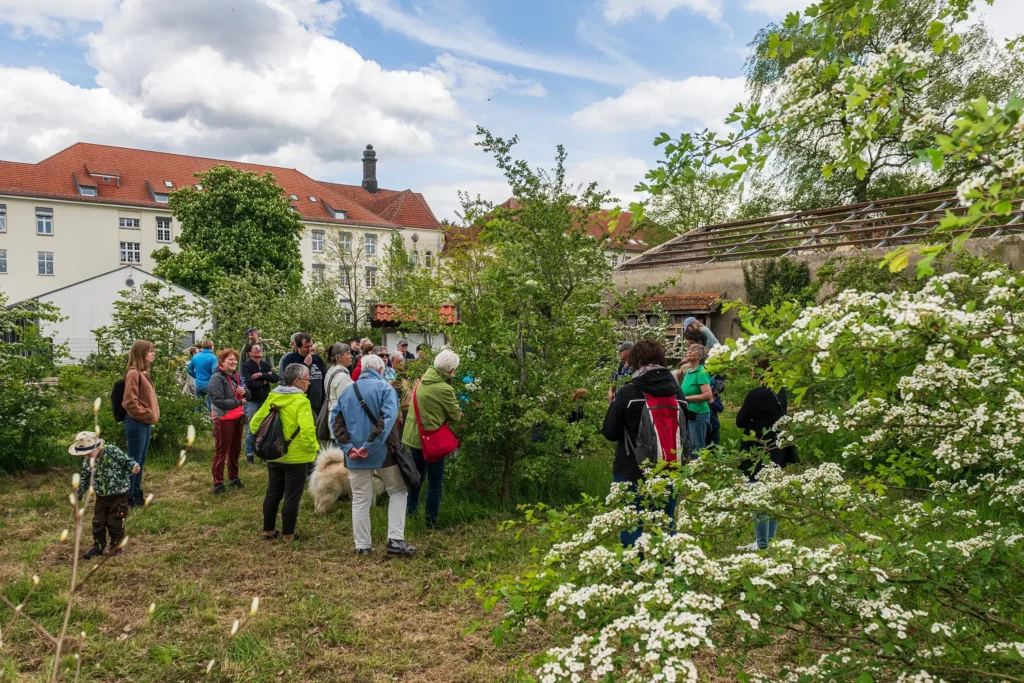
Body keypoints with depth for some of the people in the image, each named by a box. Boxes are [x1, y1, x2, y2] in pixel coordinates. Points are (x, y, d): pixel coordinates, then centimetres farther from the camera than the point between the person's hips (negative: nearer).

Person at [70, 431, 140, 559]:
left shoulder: (112, 451, -18)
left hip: (118, 495, -5)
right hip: (101, 497, 5)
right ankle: (97, 546, 28)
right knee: (98, 522, 8)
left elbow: (126, 461, -15)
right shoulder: (87, 462, 0)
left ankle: (116, 546, 23)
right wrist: (79, 496, 20)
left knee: (114, 522, 2)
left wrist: (134, 466, -36)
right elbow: (84, 480, 14)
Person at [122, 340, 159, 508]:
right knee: (134, 461, 0)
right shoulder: (133, 373, -17)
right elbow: (130, 402, -22)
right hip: (137, 423, -9)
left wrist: (152, 415, 12)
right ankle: (128, 497, 10)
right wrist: (147, 415, -15)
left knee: (141, 461, 18)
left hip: (146, 423, 9)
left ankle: (137, 493, 29)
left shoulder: (143, 373, 12)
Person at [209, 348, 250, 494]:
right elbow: (219, 401, -25)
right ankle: (218, 483, 9)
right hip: (224, 419, -8)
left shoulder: (236, 376, 9)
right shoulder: (217, 378, -17)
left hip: (237, 418, 8)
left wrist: (244, 391, -9)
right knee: (221, 452, 1)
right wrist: (239, 402, -16)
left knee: (235, 449, 17)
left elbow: (247, 395, 14)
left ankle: (233, 477, 32)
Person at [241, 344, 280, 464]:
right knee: (251, 429, 1)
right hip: (251, 401, -4)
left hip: (265, 400, 4)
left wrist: (261, 375, -16)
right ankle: (249, 455, 11)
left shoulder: (266, 365, 8)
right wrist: (265, 381, -9)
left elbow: (276, 378, -6)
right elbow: (249, 384, -20)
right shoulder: (246, 366, -8)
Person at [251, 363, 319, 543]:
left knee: (272, 494, 18)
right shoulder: (301, 401, -18)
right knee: (292, 497, 4)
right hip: (296, 458, -6)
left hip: (273, 456, 7)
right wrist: (313, 448, -14)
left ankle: (268, 531, 28)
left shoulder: (272, 397, 3)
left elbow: (255, 423, 7)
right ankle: (287, 535, 11)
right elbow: (307, 430, -29)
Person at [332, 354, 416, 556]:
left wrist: (348, 447, -7)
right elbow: (388, 418, -21)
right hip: (381, 451, -4)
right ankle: (395, 540, 2)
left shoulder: (347, 391, 10)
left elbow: (335, 420, 2)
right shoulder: (384, 387, -6)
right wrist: (370, 446, -21)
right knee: (398, 491, 12)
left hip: (355, 454, 4)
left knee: (360, 500, 11)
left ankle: (362, 546, 16)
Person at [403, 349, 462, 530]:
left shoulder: (422, 380, 2)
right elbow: (456, 416, -10)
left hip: (413, 436, 8)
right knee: (435, 483, 5)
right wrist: (458, 415, 10)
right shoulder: (444, 389, -21)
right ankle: (431, 523, 10)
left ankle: (410, 511, 35)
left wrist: (438, 413, 2)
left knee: (417, 475, 23)